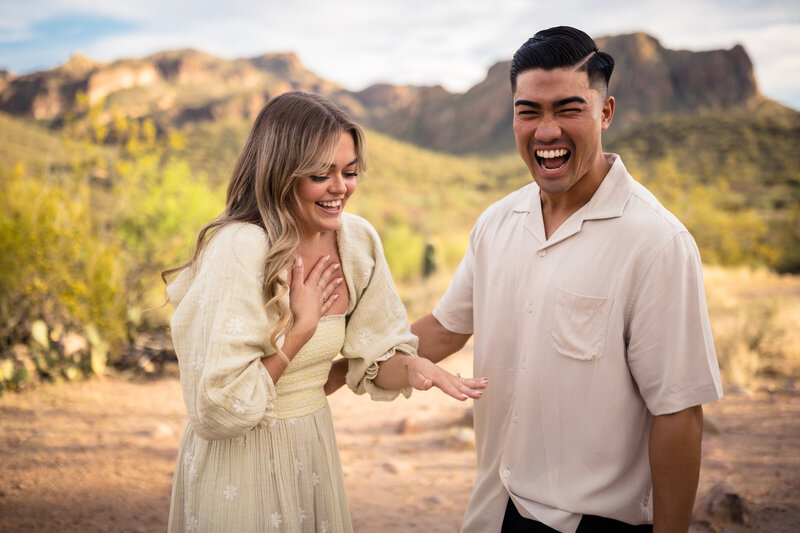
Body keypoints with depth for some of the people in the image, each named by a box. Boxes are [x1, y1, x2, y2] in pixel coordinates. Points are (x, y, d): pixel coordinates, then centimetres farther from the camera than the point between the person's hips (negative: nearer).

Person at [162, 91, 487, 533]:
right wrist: (301, 329, -20)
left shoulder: (357, 239, -6)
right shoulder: (238, 251, -25)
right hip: (240, 466, -6)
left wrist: (411, 367, -18)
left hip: (314, 447, 6)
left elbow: (375, 356, 3)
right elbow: (218, 407, -24)